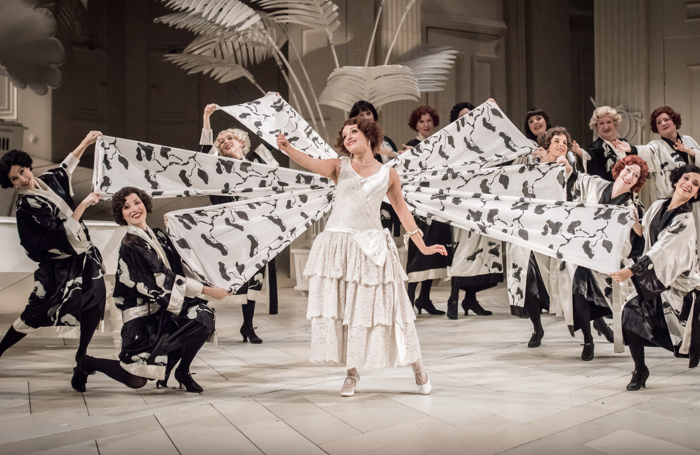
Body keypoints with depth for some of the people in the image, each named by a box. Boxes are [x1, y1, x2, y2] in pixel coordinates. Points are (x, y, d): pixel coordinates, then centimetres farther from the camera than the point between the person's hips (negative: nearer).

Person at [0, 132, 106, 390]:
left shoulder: (47, 181, 3)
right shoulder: (26, 206, -19)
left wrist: (85, 143, 25)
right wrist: (84, 204, -19)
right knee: (37, 313, -3)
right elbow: (62, 229, -23)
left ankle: (81, 356, 16)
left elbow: (65, 168, 25)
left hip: (83, 255, 7)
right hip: (61, 266, -7)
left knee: (94, 305, 1)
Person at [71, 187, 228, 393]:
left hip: (164, 307, 7)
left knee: (203, 315, -21)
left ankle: (183, 372, 1)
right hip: (142, 313, -7)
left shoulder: (158, 235, 7)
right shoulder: (130, 245, -17)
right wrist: (209, 291, -20)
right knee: (136, 380, -5)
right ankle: (87, 364, 24)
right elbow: (164, 280, -21)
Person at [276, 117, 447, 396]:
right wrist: (287, 148, -33)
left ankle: (416, 365, 21)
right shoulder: (340, 166, 6)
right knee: (339, 308, 2)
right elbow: (310, 163, -13)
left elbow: (402, 210, 13)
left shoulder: (387, 174, 8)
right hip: (338, 245, 1)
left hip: (371, 246, -1)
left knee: (385, 307, 2)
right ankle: (352, 373, 18)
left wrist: (422, 246, 12)